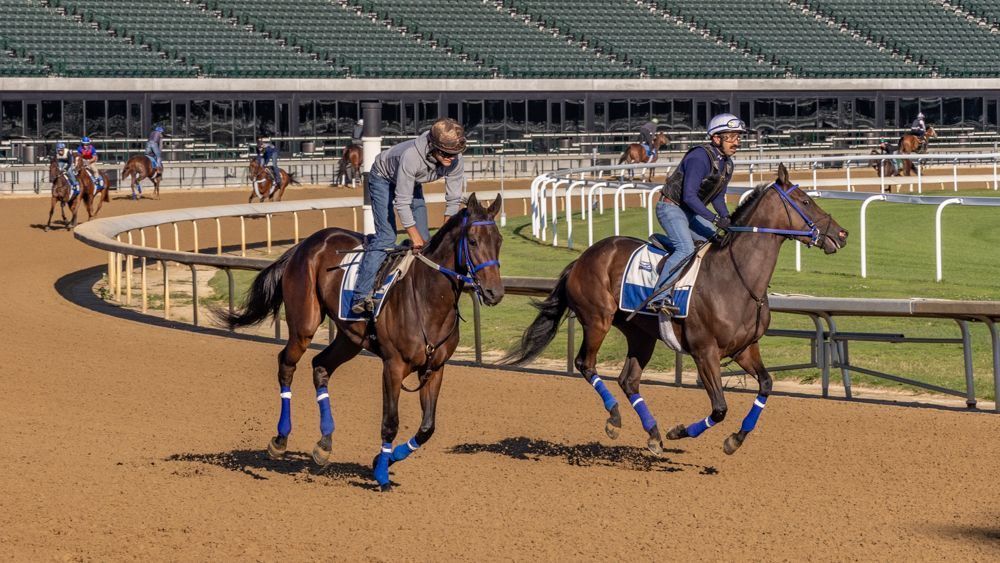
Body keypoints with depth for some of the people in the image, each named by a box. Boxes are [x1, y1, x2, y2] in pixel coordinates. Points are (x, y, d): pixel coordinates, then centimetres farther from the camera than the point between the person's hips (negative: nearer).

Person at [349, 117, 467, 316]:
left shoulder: (456, 163, -28)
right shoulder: (411, 156, -43)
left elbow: (453, 202, -15)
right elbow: (401, 202, -35)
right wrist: (414, 235, -29)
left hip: (412, 183, 6)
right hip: (384, 179, -6)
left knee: (425, 240, -3)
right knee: (386, 237, -19)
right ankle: (361, 295, -22)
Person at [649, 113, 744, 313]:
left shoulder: (727, 163, 6)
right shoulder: (701, 157, -24)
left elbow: (718, 198, 16)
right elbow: (689, 195, -29)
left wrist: (728, 220, -2)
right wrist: (715, 219, -31)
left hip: (691, 213, 10)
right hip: (671, 207, -10)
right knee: (686, 248, -28)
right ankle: (659, 296, -34)